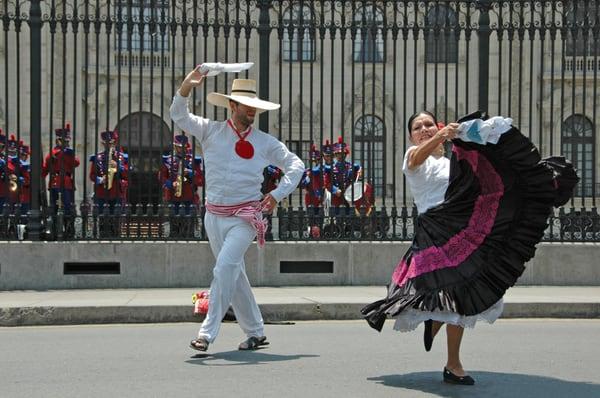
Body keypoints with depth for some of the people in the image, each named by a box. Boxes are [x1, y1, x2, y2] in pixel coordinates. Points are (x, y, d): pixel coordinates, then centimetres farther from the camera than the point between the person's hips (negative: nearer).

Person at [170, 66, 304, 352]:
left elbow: (296, 165, 9)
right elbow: (179, 116, 0)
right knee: (235, 274, 10)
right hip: (214, 216, 3)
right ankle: (256, 332, 23)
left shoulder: (265, 142, 3)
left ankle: (207, 333, -19)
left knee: (225, 267, -20)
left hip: (245, 218, -3)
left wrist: (278, 194, -4)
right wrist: (186, 88, -17)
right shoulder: (211, 131, 5)